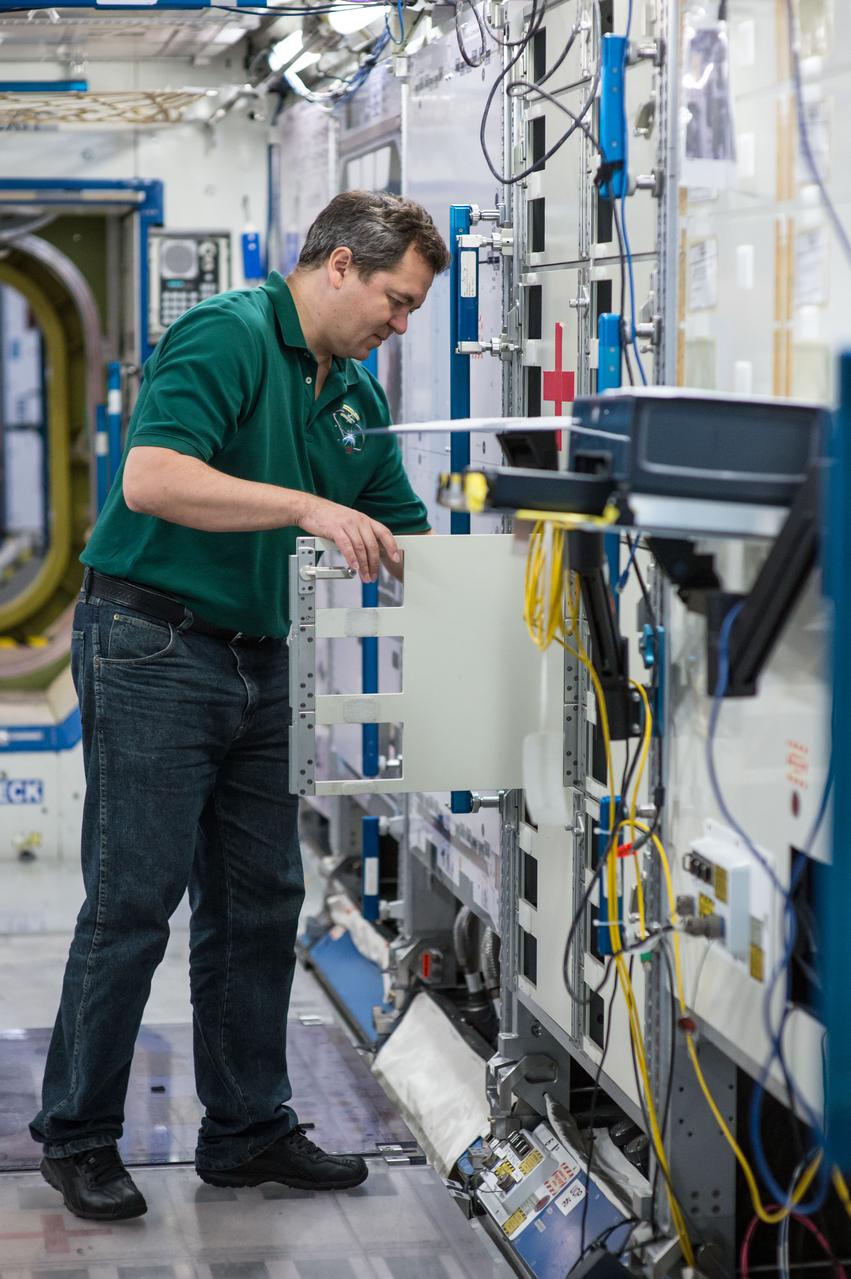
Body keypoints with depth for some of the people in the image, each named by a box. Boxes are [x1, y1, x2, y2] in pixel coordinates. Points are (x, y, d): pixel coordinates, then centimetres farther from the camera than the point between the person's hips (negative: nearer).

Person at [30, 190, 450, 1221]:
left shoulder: (356, 393, 15)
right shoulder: (227, 336, -13)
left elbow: (402, 535, 19)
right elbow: (151, 478, -26)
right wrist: (307, 505, -27)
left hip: (261, 663, 9)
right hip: (154, 646, -8)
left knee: (260, 903, 9)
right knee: (132, 901, -4)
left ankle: (247, 1128, 19)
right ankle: (78, 1135, 8)